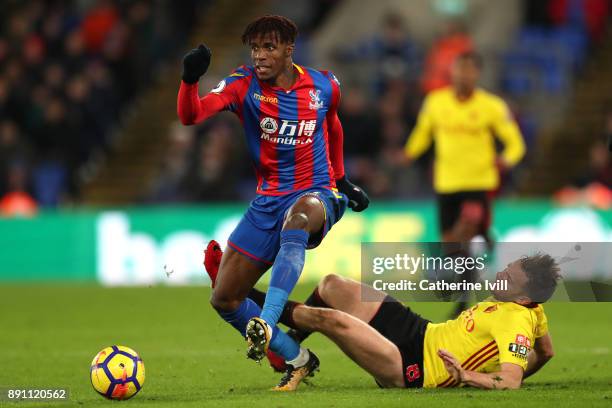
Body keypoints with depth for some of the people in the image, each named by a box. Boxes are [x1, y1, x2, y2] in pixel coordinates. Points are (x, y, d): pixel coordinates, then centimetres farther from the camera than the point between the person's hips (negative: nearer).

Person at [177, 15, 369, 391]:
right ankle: (297, 359, 14)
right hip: (268, 200, 3)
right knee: (225, 299, -2)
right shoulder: (244, 85, -7)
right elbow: (191, 116, -23)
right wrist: (190, 80, -43)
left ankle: (266, 324, -52)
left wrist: (342, 180, 27)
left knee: (298, 216, -42)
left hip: (318, 194, -3)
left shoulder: (324, 86, -1)